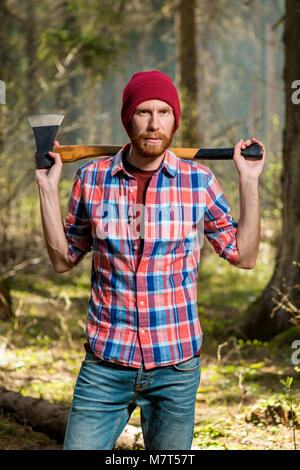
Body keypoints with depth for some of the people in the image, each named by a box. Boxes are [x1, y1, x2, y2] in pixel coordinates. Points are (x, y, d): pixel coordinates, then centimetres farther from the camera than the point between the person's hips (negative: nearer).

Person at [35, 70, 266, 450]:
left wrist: (249, 181, -3)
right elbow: (63, 260, 8)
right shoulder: (92, 178, -1)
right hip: (106, 364, 0)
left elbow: (244, 256, 4)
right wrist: (48, 188, 0)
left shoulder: (198, 181, -3)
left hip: (176, 365, 0)